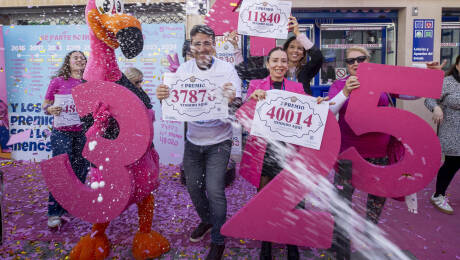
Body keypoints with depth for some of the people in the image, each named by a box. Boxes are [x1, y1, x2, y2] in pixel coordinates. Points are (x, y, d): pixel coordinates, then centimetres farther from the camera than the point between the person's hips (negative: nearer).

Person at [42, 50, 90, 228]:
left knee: (80, 171, 7)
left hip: (84, 133, 3)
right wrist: (51, 110, -19)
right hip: (62, 133, -3)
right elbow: (45, 105, 2)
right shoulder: (58, 81, 0)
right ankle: (54, 213, 7)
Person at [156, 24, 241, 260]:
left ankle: (218, 240, 17)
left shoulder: (226, 69, -10)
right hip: (193, 139, 4)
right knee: (193, 187, 15)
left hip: (218, 141, -4)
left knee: (214, 190, -6)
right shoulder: (185, 68, 0)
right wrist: (163, 97, -28)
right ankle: (206, 220, 44)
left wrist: (232, 100, -41)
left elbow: (238, 104, -17)